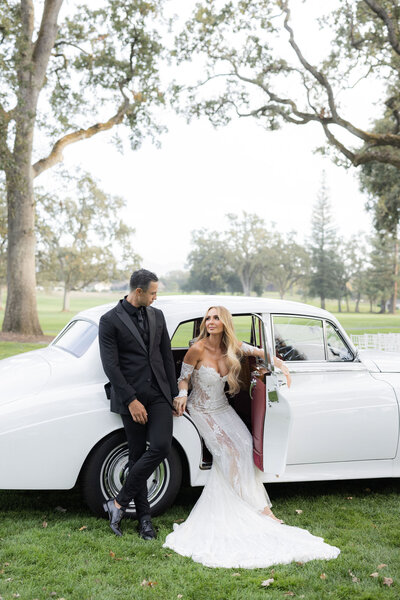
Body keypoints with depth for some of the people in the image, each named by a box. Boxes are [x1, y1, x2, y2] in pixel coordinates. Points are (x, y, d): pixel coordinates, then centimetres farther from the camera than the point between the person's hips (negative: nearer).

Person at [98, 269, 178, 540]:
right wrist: (131, 400, -14)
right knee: (138, 455, 3)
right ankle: (144, 517, 18)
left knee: (161, 446, -12)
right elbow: (110, 365, -10)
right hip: (131, 397, -4)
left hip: (159, 393, 4)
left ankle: (119, 503, 1)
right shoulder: (110, 320, -6)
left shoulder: (157, 315, 11)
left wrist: (175, 394, 12)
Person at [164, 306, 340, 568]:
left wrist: (280, 364, -4)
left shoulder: (231, 347, -6)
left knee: (244, 444, -15)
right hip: (203, 412, -5)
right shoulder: (197, 349, -19)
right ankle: (260, 507, -8)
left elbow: (259, 352, 8)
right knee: (230, 450, -16)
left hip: (223, 408, 5)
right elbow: (184, 377, -8)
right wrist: (182, 395, -27)